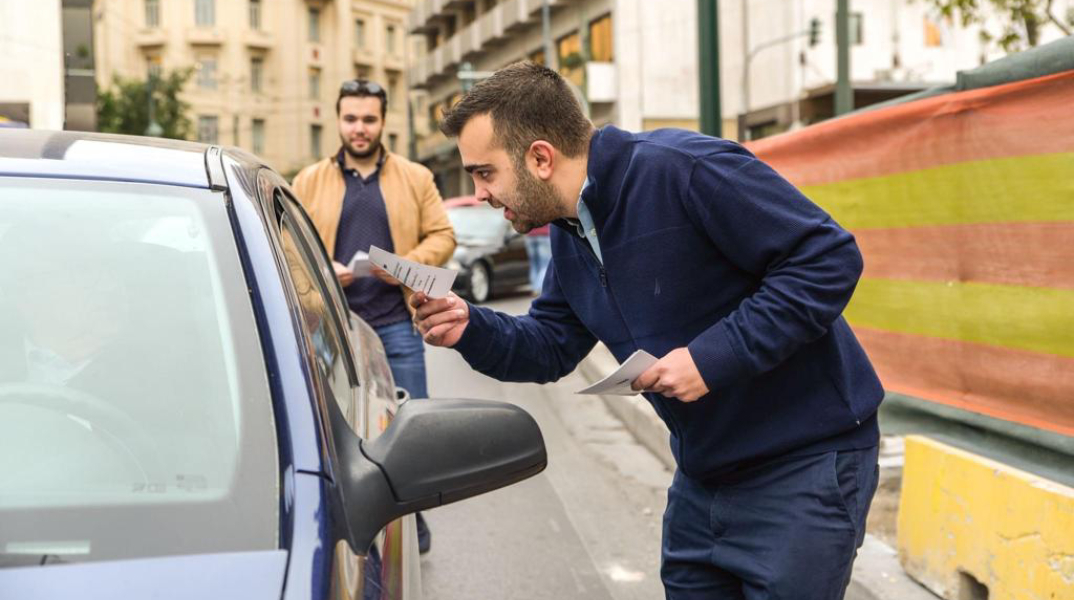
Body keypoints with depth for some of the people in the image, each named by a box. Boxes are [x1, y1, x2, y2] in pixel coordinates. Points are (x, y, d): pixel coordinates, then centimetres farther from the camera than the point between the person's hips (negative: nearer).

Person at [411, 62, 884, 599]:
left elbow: (829, 258, -24)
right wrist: (471, 329, -5)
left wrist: (713, 357, -27)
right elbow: (552, 348, 15)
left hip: (804, 464, -8)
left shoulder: (684, 170, -23)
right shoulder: (570, 235, 6)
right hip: (704, 471, 8)